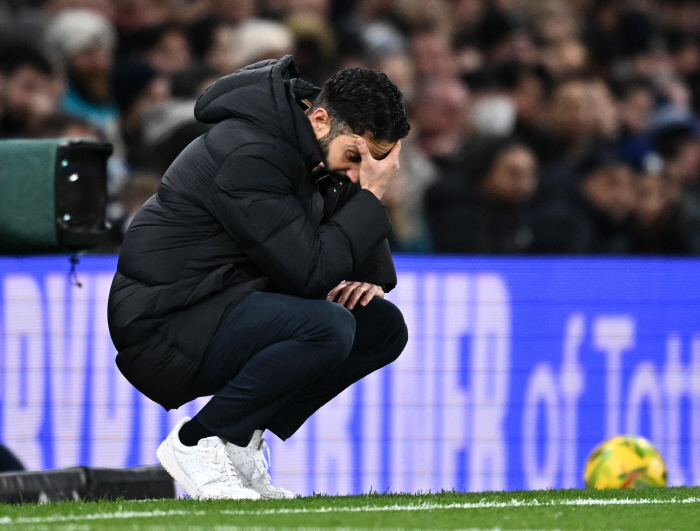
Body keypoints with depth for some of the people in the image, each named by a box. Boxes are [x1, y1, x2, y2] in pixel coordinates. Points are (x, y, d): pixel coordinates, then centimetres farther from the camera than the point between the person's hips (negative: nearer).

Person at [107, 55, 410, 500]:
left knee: (385, 328, 2)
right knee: (327, 328, -31)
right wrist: (371, 196, -19)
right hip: (164, 332, -10)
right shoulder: (248, 157, -23)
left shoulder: (320, 152, 7)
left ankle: (242, 438, 2)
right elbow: (309, 273, -26)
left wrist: (370, 280, 0)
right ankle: (197, 442, -15)